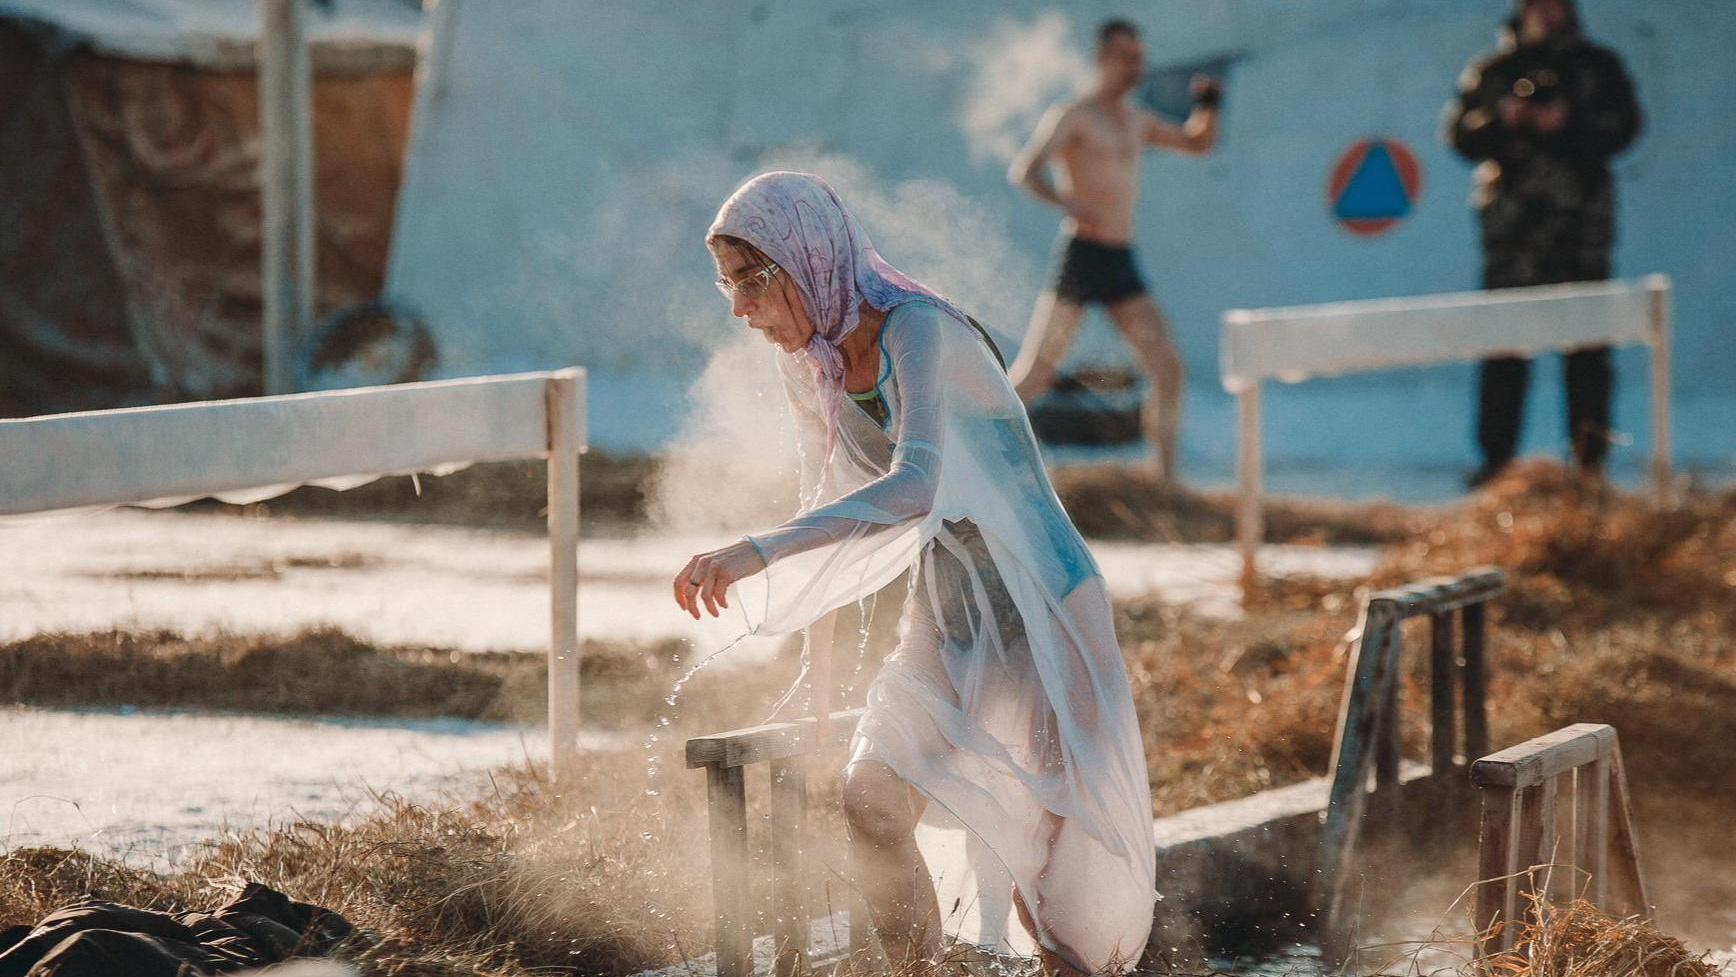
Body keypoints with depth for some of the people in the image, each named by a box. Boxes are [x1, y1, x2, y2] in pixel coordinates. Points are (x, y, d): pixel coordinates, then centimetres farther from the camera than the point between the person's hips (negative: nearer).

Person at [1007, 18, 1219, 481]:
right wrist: (1068, 203, -34)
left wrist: (1207, 104, 11)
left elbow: (1197, 143, 32)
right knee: (1033, 375, -7)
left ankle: (1166, 481, 0)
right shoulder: (1072, 116, -5)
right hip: (1079, 256, -7)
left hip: (1121, 267, 7)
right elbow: (1022, 171, -18)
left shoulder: (1134, 120, 19)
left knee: (1167, 368, -4)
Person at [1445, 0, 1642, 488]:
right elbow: (1461, 132, 7)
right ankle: (1497, 455, -1)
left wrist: (1566, 123, -11)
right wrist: (1503, 119, -11)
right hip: (1512, 219, 0)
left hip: (1581, 213, 0)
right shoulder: (1490, 71, 16)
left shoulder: (1598, 65, 15)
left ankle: (1590, 455, -1)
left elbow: (1622, 125, 3)